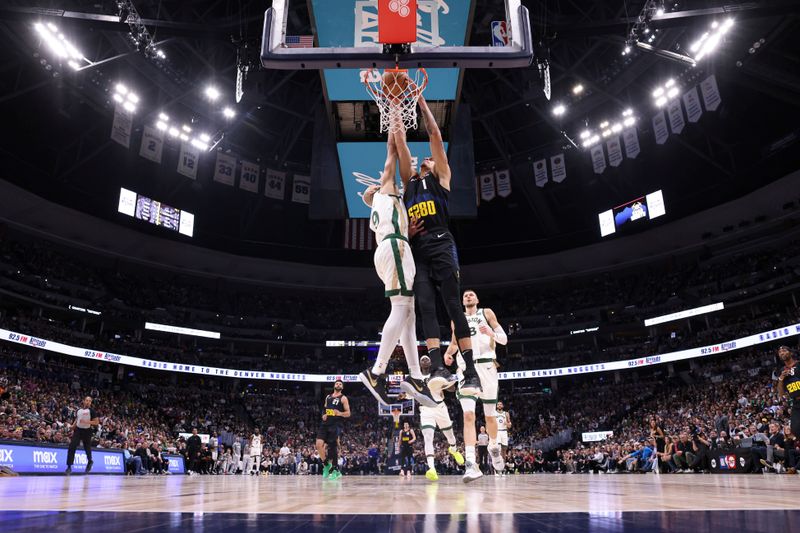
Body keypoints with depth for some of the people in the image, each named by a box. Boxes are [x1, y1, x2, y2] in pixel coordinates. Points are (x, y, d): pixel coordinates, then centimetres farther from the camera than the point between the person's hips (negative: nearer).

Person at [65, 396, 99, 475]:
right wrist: (73, 429, 11)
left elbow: (96, 422, -11)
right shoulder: (79, 410, 9)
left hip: (87, 431, -3)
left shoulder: (91, 411, -7)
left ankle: (90, 462, 38)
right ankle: (69, 467, -9)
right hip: (78, 430, 4)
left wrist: (87, 422, -23)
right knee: (72, 447, -12)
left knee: (87, 448, 10)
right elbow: (76, 421, 21)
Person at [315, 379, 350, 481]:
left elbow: (348, 413, -2)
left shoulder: (343, 398, 1)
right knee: (319, 444, -8)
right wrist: (323, 415, 4)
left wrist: (340, 413, -22)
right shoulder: (328, 397, 18)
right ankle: (326, 464, 11)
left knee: (333, 447, -6)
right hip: (325, 424, 5)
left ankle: (335, 470, 5)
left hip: (336, 425, -5)